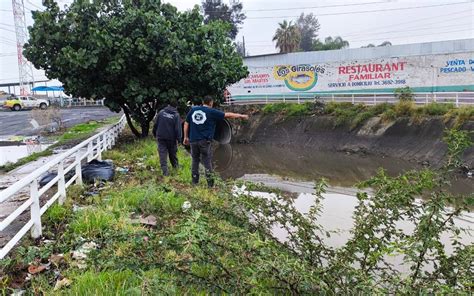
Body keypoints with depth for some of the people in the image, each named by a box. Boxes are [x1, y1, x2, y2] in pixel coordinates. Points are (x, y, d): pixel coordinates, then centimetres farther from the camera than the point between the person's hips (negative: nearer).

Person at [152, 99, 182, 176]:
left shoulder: (161, 112, 1)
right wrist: (178, 138, -9)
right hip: (171, 138, 0)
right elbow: (178, 128, -12)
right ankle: (175, 165, 36)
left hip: (161, 137, 0)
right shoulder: (176, 115, -6)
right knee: (172, 152, 19)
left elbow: (155, 124, 5)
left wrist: (155, 134, 15)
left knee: (162, 153, 1)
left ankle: (165, 171, -6)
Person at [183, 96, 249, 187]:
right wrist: (241, 116, 12)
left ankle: (195, 180, 17)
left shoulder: (193, 110, 9)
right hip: (204, 141, -4)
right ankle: (210, 182, 6)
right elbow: (227, 115, 1)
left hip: (193, 140, 4)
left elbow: (186, 123, 11)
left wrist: (186, 137, 18)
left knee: (195, 160, 14)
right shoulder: (211, 112, -2)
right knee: (207, 161, 4)